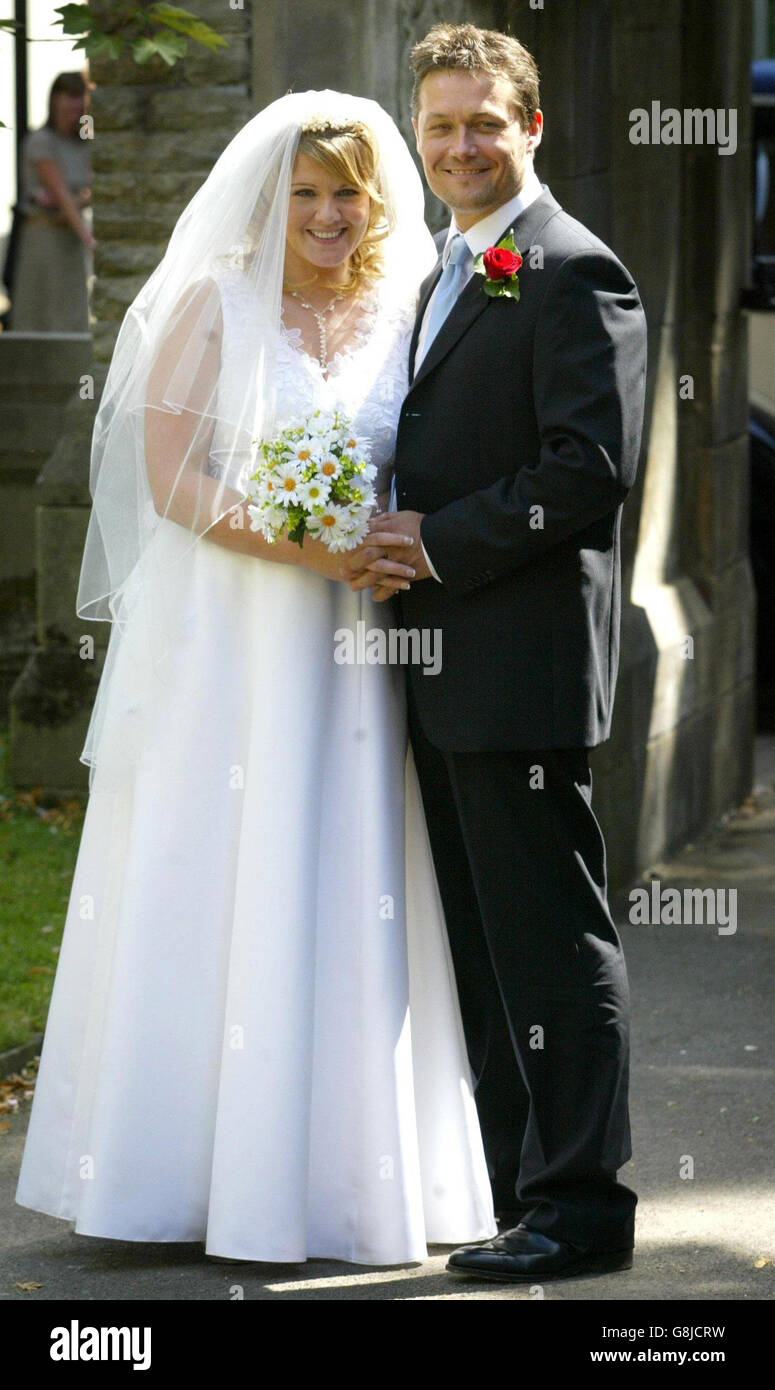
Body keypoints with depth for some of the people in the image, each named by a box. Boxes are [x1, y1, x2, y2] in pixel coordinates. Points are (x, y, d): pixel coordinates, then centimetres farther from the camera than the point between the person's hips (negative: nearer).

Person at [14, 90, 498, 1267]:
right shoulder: (211, 305, 0)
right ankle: (184, 1166, 4)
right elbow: (173, 478, -7)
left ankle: (340, 1167, 10)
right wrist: (306, 549, -18)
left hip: (348, 652, 3)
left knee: (344, 899, 3)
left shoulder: (400, 319, 10)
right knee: (209, 893, -2)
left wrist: (407, 552, -9)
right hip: (220, 646, -3)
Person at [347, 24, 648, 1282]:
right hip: (446, 670, 10)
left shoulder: (573, 272, -9)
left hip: (521, 664, -10)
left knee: (552, 939, -6)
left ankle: (581, 1206, -2)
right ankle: (523, 1193, 20)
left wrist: (435, 541, -16)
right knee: (487, 949, 13)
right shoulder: (450, 278, 20)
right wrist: (387, 543, 6)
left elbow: (592, 466, -19)